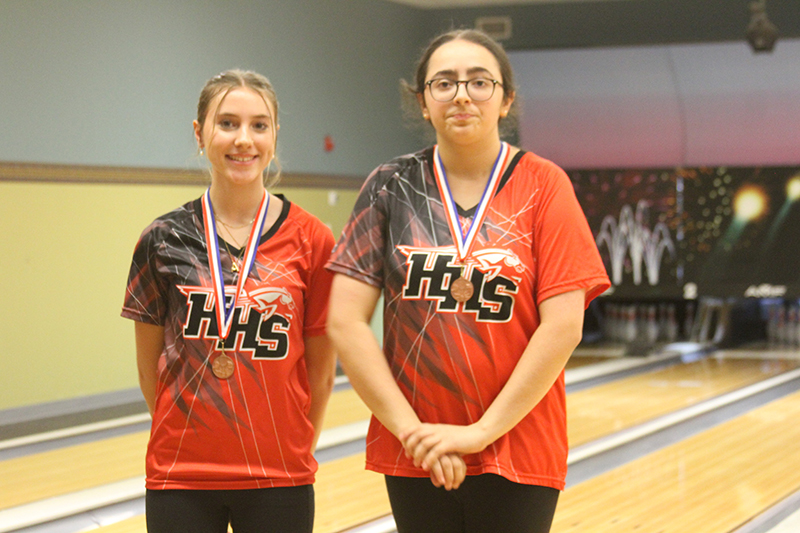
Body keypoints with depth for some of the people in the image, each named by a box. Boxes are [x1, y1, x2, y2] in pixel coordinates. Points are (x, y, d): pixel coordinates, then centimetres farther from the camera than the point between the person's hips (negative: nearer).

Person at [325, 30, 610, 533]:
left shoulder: (542, 185, -3)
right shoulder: (393, 188, 1)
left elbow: (563, 326, -9)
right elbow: (346, 321, -4)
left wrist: (483, 430, -12)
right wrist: (410, 428, -10)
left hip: (517, 450, -1)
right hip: (415, 455, 2)